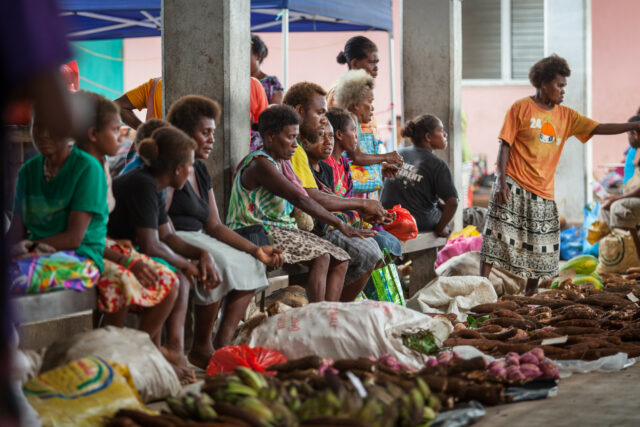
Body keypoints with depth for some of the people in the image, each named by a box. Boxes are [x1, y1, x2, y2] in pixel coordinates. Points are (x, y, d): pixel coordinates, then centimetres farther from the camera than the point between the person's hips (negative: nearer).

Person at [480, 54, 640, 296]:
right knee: (499, 234, -11)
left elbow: (599, 128, 7)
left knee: (542, 244, 6)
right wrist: (501, 181, -14)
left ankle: (531, 292, 19)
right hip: (514, 185, -5)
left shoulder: (566, 116, 10)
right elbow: (505, 145, -5)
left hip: (543, 192, 5)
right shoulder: (521, 108, -3)